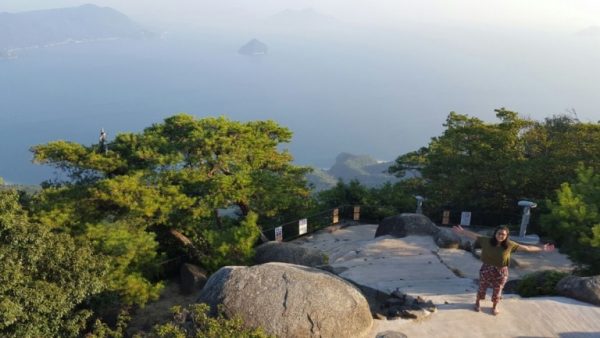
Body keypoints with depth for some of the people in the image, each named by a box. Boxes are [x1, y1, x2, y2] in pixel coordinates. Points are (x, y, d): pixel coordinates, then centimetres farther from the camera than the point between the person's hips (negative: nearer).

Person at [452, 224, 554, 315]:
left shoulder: (510, 245, -13)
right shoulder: (486, 241, -14)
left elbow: (526, 248, -7)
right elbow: (474, 236, -9)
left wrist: (542, 249, -6)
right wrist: (462, 231, -12)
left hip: (501, 272, 0)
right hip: (486, 269, 0)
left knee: (497, 290, 16)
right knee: (482, 287, 14)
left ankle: (495, 306, 41)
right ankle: (477, 303, 39)